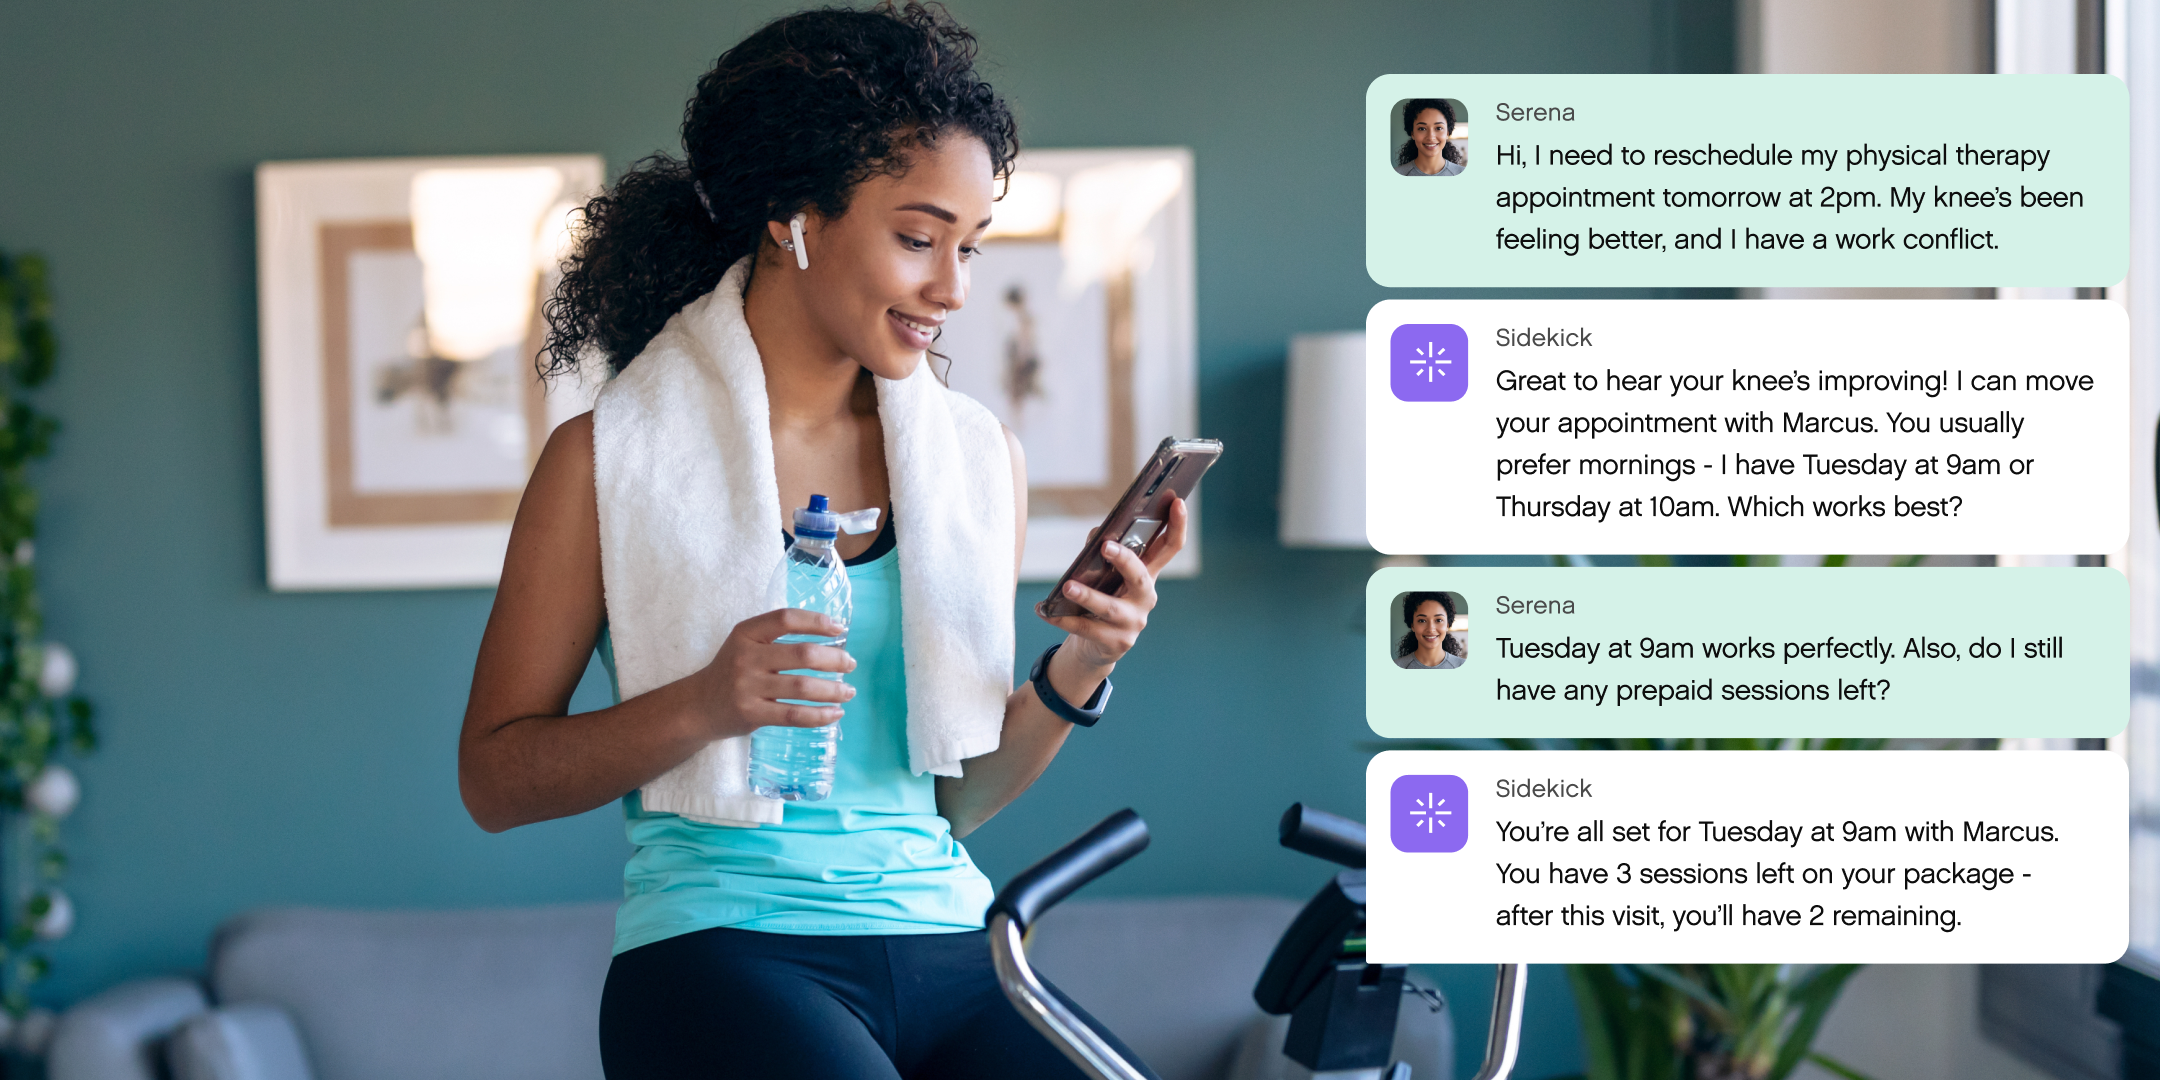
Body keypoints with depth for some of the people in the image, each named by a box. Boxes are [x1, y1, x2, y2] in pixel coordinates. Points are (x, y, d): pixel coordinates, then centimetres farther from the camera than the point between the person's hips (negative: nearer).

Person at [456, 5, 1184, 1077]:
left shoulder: (982, 459, 12)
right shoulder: (609, 461, -1)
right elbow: (493, 777, 0)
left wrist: (1073, 677, -2)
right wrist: (703, 707, -15)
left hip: (946, 949, 4)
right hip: (723, 949, -4)